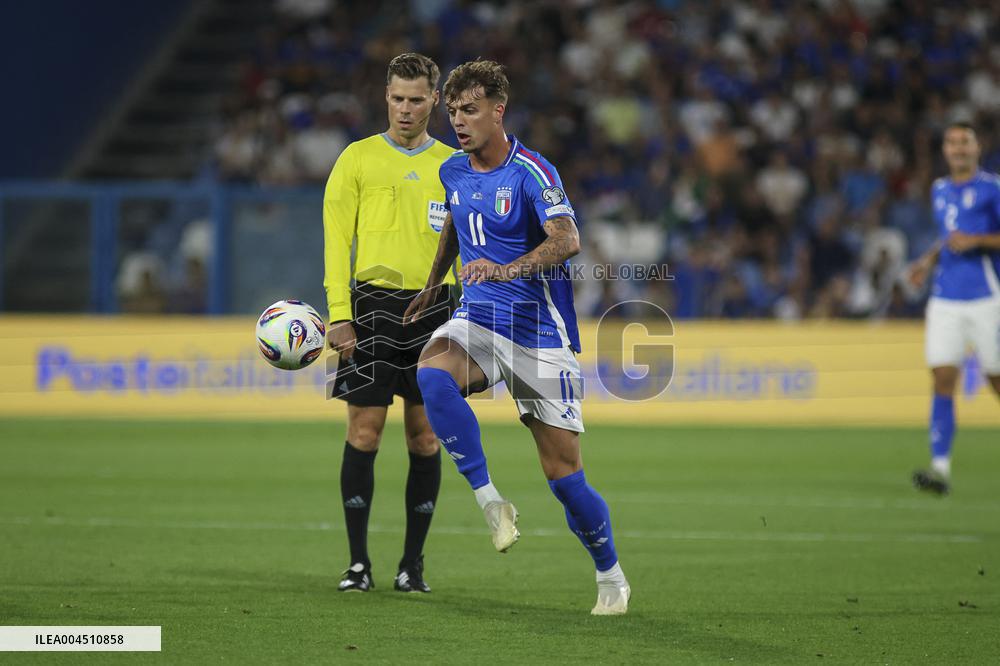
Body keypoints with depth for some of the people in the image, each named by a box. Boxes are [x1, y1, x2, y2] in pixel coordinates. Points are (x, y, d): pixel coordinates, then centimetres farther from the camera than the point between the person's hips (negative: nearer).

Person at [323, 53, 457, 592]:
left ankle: (413, 563, 9)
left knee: (425, 437, 2)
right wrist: (339, 315, -7)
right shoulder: (358, 159, 6)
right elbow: (337, 239, 2)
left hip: (434, 308, 2)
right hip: (373, 305, -2)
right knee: (364, 432, -5)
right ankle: (358, 562, 0)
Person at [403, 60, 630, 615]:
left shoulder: (531, 173, -15)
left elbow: (566, 240, -31)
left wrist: (508, 270, -47)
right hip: (478, 319, 5)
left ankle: (611, 577, 18)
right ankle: (489, 501, -23)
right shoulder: (453, 171, 6)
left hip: (540, 332, -5)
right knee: (432, 373, -31)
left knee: (564, 473, -5)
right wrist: (432, 286, 36)